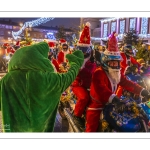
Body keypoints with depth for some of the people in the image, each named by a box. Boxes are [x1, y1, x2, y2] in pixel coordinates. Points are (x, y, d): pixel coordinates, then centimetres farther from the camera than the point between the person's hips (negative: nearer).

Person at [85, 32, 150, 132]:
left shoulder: (118, 73, 7)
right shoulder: (99, 73, -23)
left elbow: (127, 83, 2)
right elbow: (101, 89, -38)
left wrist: (142, 91, -11)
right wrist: (115, 99, -51)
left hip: (109, 105, 8)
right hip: (96, 106, -8)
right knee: (92, 129, -7)